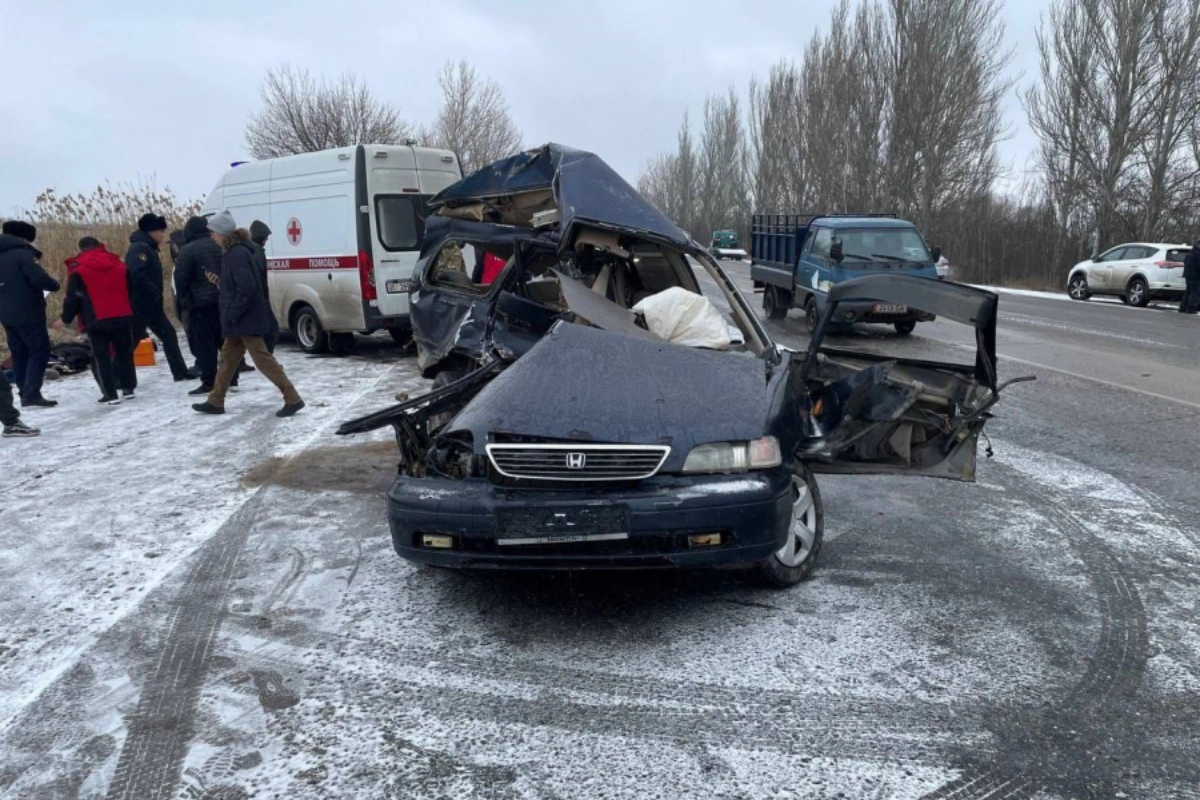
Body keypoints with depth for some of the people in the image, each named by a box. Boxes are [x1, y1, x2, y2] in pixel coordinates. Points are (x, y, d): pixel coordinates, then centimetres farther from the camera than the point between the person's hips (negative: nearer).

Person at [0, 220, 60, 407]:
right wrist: (54, 285, -5)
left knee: (19, 354, 13)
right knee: (40, 351, -5)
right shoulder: (22, 253, -11)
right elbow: (38, 278, -22)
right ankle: (31, 394, -12)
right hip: (27, 313, -8)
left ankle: (25, 393, 16)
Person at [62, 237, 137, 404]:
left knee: (101, 358, 3)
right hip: (123, 317, 4)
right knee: (124, 353, 15)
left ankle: (111, 394, 0)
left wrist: (66, 318, 9)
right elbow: (131, 291, 16)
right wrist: (132, 312, 25)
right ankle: (128, 388, 17)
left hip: (96, 321, -3)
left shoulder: (79, 271, -2)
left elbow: (72, 297, -2)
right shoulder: (119, 265, 11)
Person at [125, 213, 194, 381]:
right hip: (139, 305, -10)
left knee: (169, 335, 12)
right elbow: (137, 275, -29)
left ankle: (180, 371, 18)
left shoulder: (148, 248, 16)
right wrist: (155, 293, -22)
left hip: (151, 305, 10)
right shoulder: (139, 248, -15)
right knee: (130, 341, -3)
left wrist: (157, 297, 10)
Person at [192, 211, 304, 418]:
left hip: (246, 320, -10)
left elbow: (247, 289, -25)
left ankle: (293, 399, -5)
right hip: (241, 319, 10)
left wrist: (232, 315, -18)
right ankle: (215, 402, 26)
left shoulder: (237, 254, -18)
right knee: (228, 358, 16)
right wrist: (231, 315, 16)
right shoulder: (234, 252, 14)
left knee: (263, 359, -8)